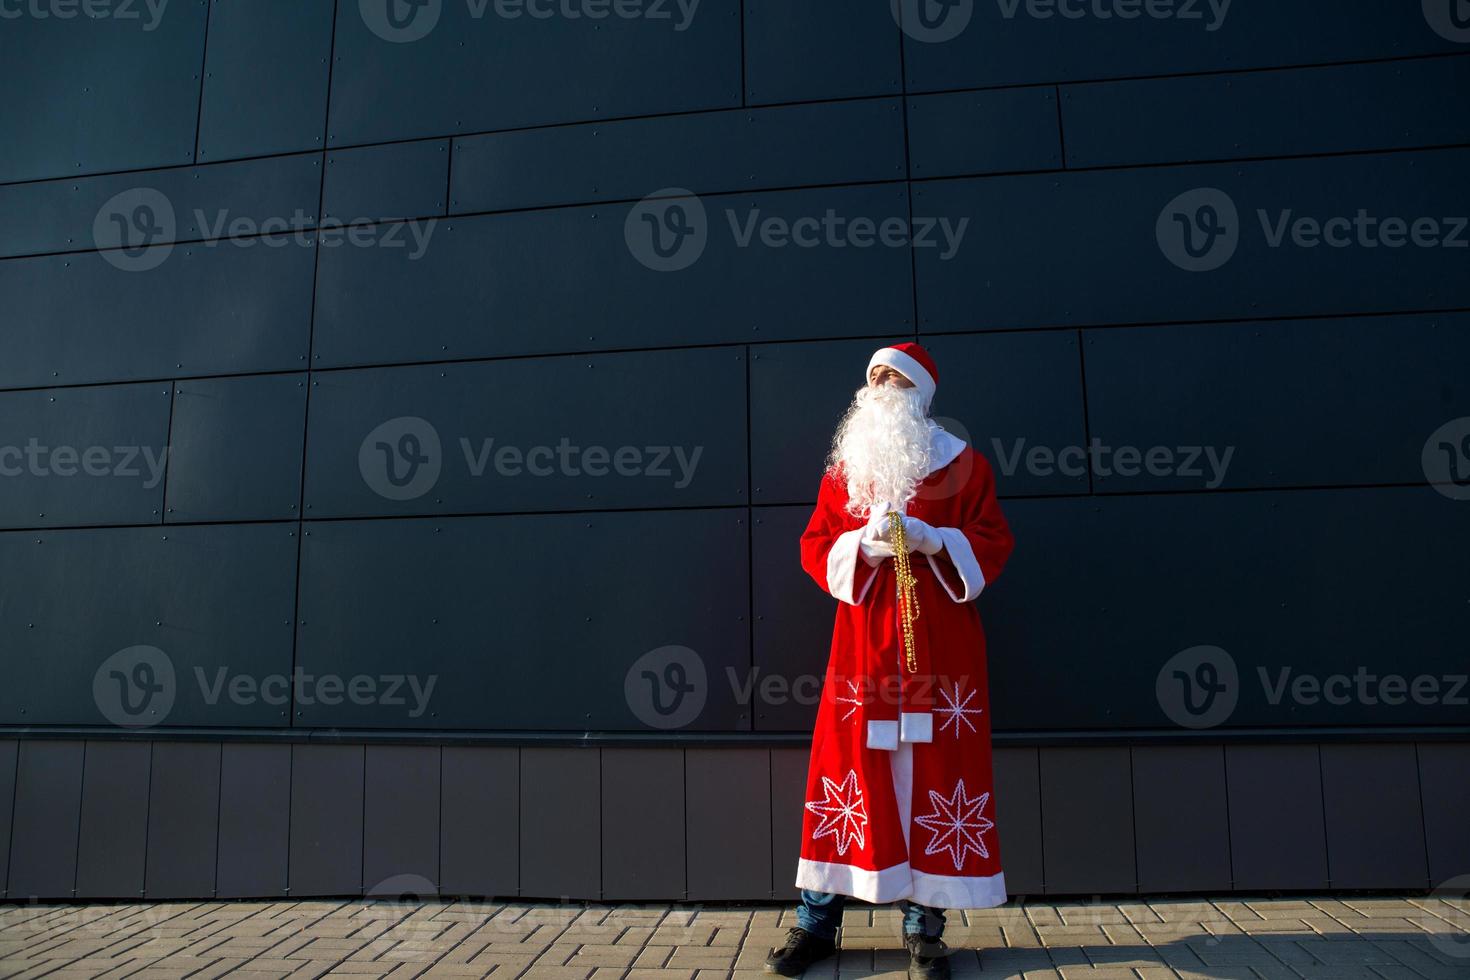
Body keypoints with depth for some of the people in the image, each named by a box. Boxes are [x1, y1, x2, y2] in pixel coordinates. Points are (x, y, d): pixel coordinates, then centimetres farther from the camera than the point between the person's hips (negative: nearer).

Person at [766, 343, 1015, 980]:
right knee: (847, 765, 1)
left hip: (940, 644, -1)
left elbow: (993, 544, 2)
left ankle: (924, 928, 15)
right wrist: (864, 544, -12)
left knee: (932, 771, 1)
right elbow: (814, 548, 8)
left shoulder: (963, 463, 8)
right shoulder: (844, 467, 13)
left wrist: (931, 540, -15)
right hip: (863, 641, 1)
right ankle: (816, 924, 13)